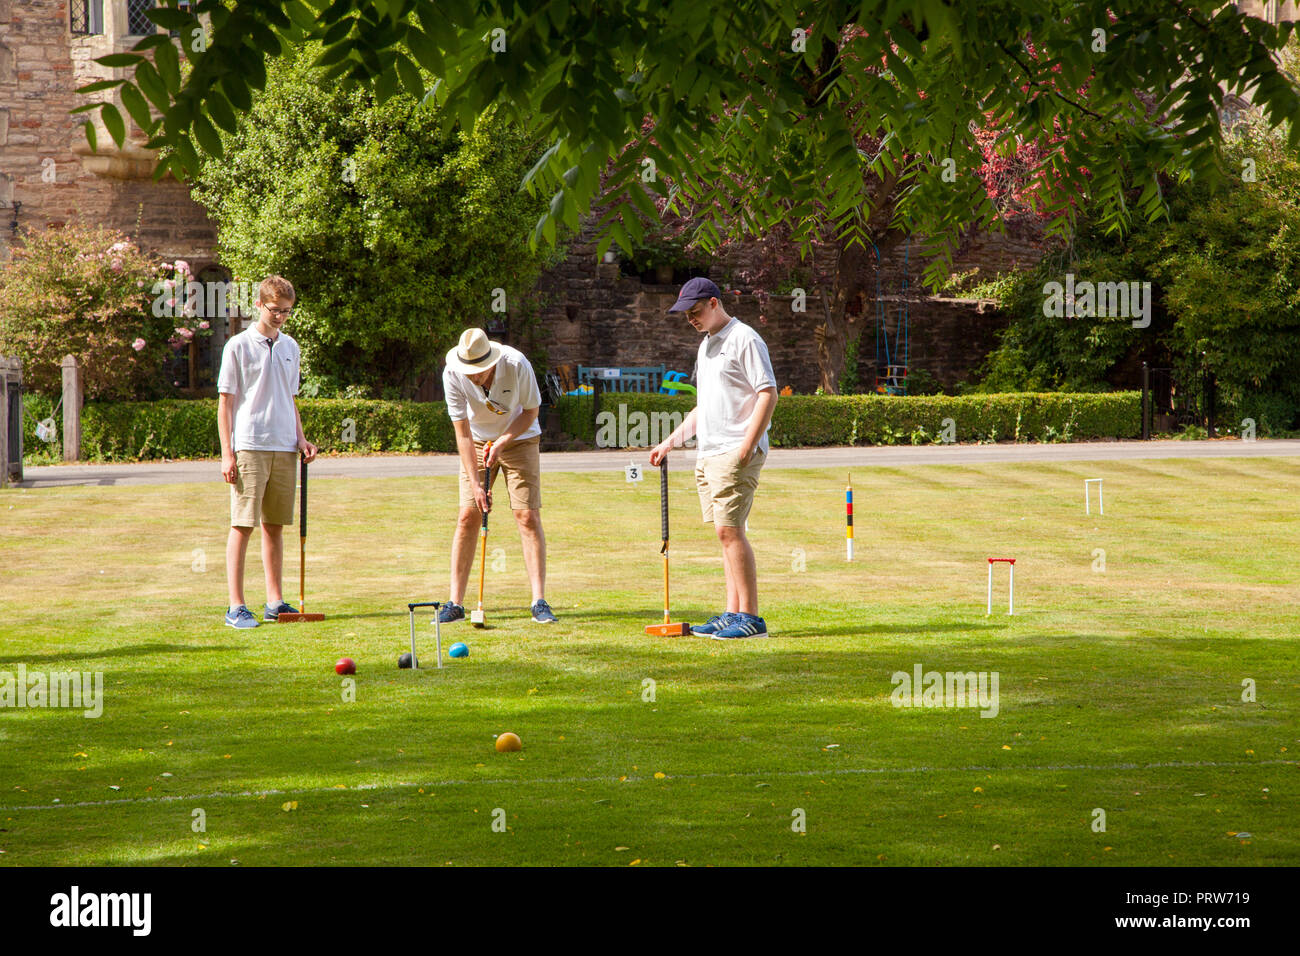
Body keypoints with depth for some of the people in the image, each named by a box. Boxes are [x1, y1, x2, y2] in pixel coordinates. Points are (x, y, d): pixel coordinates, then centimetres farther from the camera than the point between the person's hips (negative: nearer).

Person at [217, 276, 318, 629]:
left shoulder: (289, 347, 15)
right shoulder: (239, 346, -2)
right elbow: (225, 402, -3)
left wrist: (301, 438, 11)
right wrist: (227, 452, -9)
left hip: (284, 449, 5)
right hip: (249, 448, -5)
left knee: (275, 526, 9)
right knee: (242, 526, -6)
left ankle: (275, 601, 15)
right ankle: (236, 606, -6)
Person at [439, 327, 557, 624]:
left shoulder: (516, 364, -28)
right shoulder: (453, 374, -24)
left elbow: (531, 411, -11)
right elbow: (463, 433, -19)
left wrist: (502, 442, -23)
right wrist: (475, 483, -24)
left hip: (519, 439, -1)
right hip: (477, 443, 1)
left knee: (528, 516, -12)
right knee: (468, 516, -7)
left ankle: (539, 602, -11)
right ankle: (455, 603, -3)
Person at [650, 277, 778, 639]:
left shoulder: (744, 339, -8)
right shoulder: (706, 345, 21)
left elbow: (768, 393, -15)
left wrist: (746, 448, -21)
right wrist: (669, 443, 23)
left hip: (736, 452, -9)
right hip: (707, 453, 9)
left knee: (729, 529, -14)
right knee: (725, 532, 8)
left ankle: (751, 617, -13)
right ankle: (733, 613, 10)